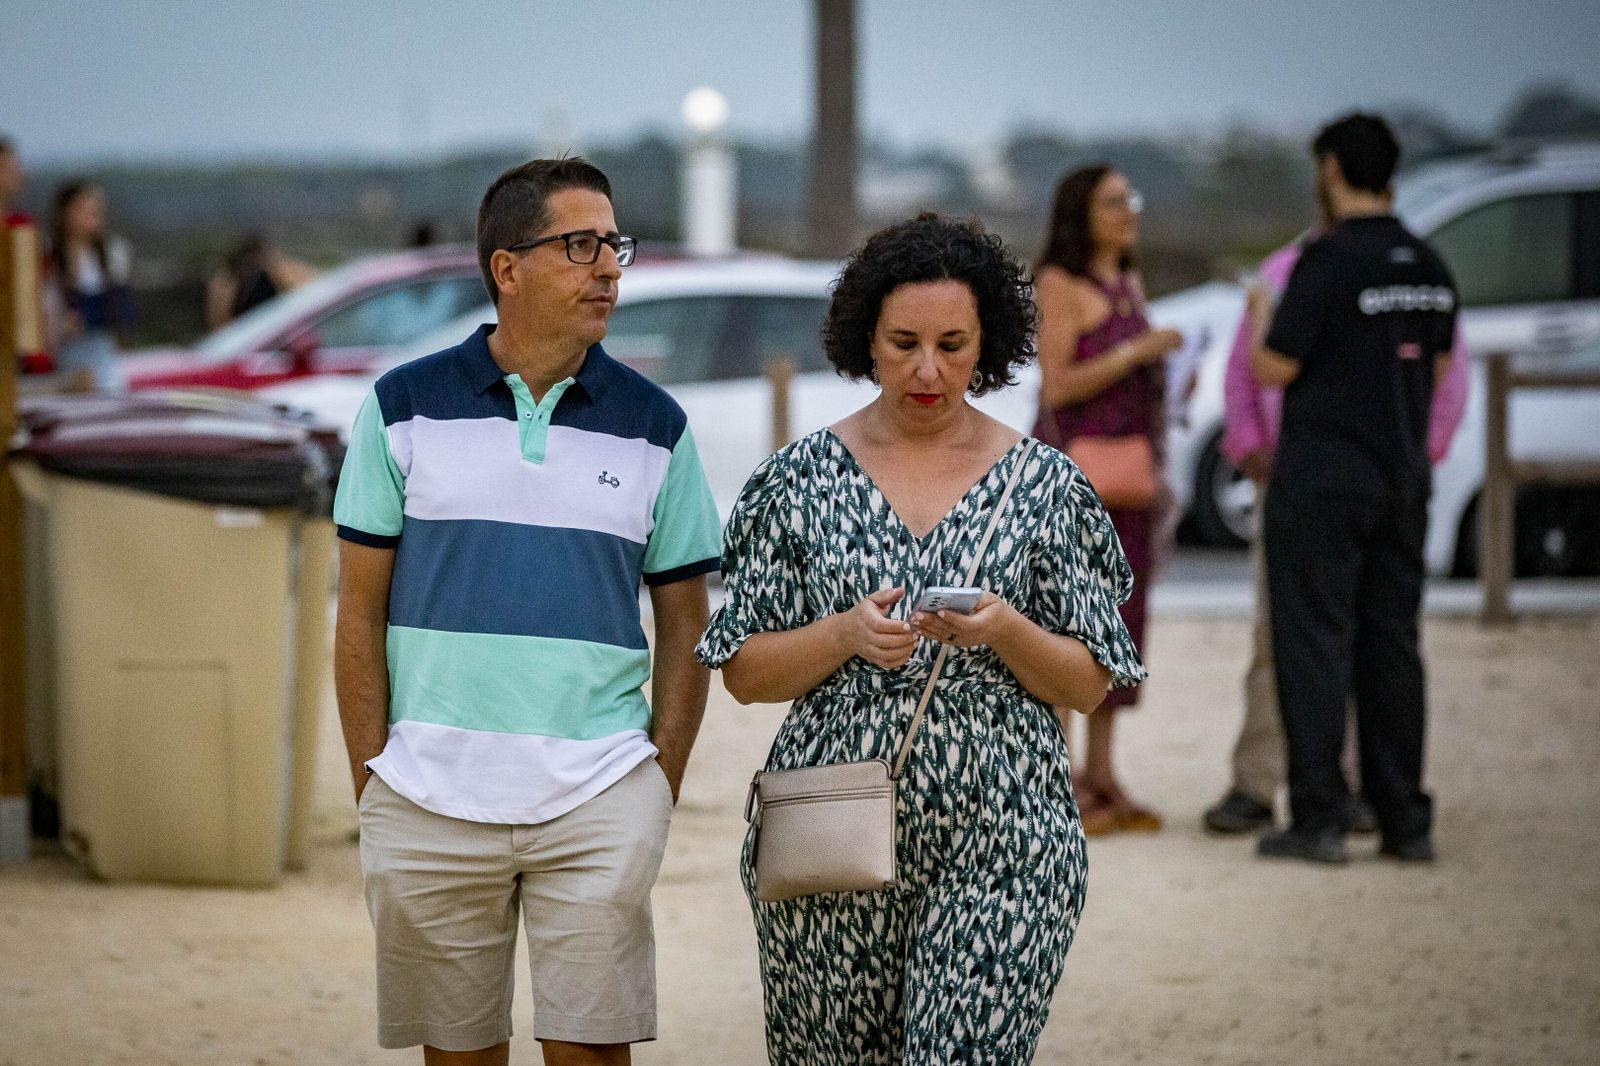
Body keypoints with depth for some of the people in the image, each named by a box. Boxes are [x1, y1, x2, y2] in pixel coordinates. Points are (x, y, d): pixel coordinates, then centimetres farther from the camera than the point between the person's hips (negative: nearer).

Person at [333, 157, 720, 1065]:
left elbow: (684, 628, 9)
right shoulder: (405, 408, 3)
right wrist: (371, 785, 1)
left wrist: (661, 793, 1)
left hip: (599, 801, 0)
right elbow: (360, 613, 6)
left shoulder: (654, 427, 6)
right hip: (429, 803, 0)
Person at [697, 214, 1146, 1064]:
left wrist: (1004, 631, -15)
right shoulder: (803, 477, 5)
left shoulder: (1044, 485, 4)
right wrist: (846, 635, -13)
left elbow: (1089, 687, 4)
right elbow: (743, 674, 5)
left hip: (999, 851, -1)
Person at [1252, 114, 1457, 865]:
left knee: (1315, 646, -2)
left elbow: (1274, 369, -13)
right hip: (1401, 479, 6)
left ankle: (1317, 821, -3)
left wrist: (1260, 316, 5)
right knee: (1392, 646, 9)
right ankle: (1405, 822, 9)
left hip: (1321, 484, -6)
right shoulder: (1429, 268, 8)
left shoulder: (1329, 260, -14)